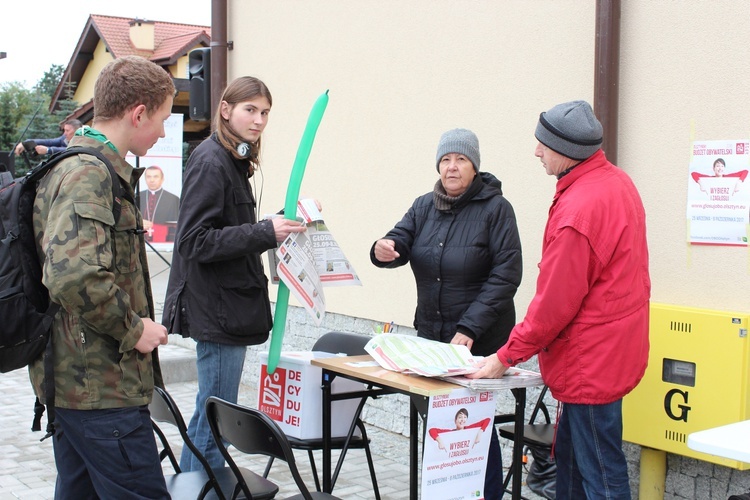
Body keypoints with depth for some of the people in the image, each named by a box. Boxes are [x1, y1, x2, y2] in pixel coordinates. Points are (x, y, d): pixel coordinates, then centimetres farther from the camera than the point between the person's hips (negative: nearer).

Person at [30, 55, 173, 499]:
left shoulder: (72, 166, 16)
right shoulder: (89, 174, -17)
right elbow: (74, 275, -31)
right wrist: (134, 329, -17)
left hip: (72, 379, 10)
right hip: (103, 387, -10)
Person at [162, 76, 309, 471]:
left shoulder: (234, 161, 15)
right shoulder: (210, 162, -14)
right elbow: (196, 242, -22)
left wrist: (281, 223, 10)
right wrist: (266, 233, -26)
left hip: (229, 305, 10)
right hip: (217, 308, -10)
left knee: (208, 412, 19)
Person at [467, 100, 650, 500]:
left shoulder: (577, 209, -25)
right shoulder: (617, 182, 6)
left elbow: (555, 302, -22)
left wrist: (507, 357, -11)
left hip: (591, 361, -10)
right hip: (615, 347, 10)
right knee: (569, 460, 19)